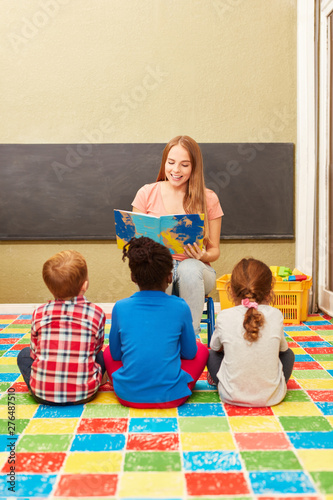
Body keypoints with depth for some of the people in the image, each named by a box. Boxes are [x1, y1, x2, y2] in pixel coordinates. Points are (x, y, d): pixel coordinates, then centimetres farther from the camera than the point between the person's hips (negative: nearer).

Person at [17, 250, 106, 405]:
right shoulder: (96, 313, -6)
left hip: (43, 394, 1)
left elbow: (35, 352, 6)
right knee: (101, 355, 25)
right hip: (84, 394, -1)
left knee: (24, 354, 26)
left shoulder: (39, 313, -4)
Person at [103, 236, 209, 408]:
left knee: (108, 352, 28)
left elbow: (116, 353, 6)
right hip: (171, 397, -1)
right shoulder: (180, 307, -8)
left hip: (128, 396, 1)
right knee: (202, 349, 21)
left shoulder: (120, 307, -6)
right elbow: (190, 353, 5)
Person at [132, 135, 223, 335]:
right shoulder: (147, 193, 6)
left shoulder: (208, 199, 4)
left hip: (194, 268, 0)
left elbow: (214, 250, 6)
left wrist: (202, 256, -18)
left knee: (189, 268, -36)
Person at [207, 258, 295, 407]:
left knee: (212, 355, 22)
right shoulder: (276, 315, -10)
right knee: (288, 354, 25)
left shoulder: (224, 317, -13)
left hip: (232, 396, 0)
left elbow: (215, 347, 7)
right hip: (271, 397, 1)